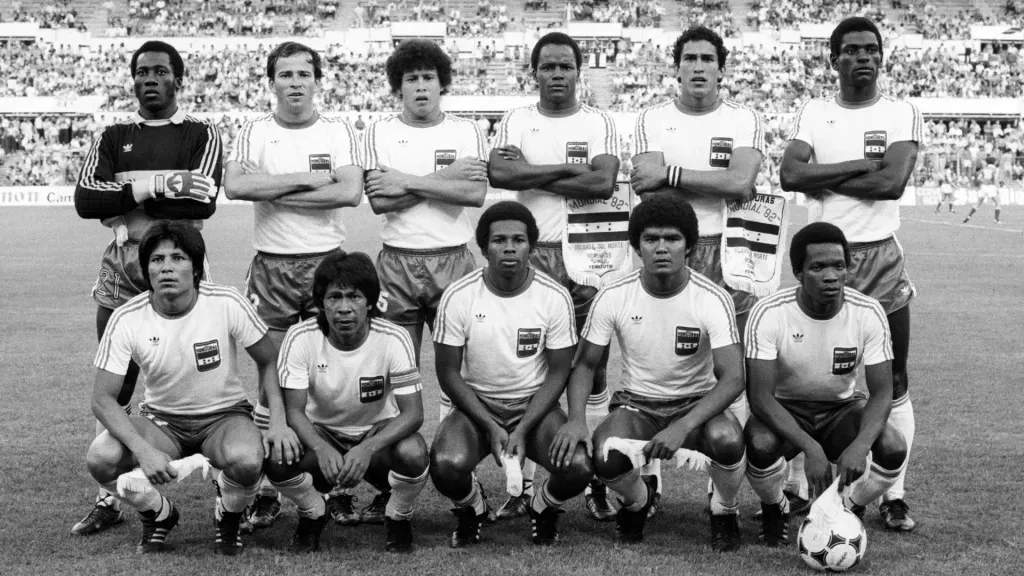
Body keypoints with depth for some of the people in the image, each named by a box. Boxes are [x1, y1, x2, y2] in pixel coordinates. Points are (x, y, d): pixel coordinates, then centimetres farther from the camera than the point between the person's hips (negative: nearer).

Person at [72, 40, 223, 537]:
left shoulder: (202, 135, 5)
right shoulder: (113, 137, 14)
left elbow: (203, 203, -11)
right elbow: (85, 199, -2)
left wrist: (127, 203, -10)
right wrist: (157, 186, -14)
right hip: (121, 268, 3)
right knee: (113, 384, 4)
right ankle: (108, 498, 12)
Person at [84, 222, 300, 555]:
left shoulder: (227, 303, -17)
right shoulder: (126, 320, -15)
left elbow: (269, 362, -3)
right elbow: (103, 399, -14)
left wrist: (279, 422, -17)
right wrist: (144, 450, -30)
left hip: (225, 415, -1)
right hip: (162, 421, 1)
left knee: (246, 461, -35)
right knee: (101, 459, -27)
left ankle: (229, 517, 4)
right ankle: (159, 514, 7)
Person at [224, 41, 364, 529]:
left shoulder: (338, 131, 4)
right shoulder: (255, 132, 5)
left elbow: (351, 192, -12)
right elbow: (234, 186, -13)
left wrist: (274, 192, -11)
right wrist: (307, 179, -13)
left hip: (328, 262, 0)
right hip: (272, 266, 0)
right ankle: (267, 489, 8)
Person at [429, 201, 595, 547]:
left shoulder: (555, 297, -10)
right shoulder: (458, 297, -11)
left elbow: (558, 373, -4)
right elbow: (448, 373, -6)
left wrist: (523, 430, -17)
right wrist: (491, 427, -16)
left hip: (535, 404, 1)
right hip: (475, 404, 0)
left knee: (579, 468, -27)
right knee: (446, 466, -31)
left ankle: (544, 507, 11)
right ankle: (471, 509, 8)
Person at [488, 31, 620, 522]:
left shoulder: (599, 124, 6)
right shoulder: (516, 121, 8)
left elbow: (603, 183, -10)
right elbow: (499, 173, -10)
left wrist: (531, 173, -8)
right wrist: (568, 170, -10)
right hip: (531, 255, 1)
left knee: (592, 366, 2)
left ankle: (596, 481, 9)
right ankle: (520, 483, 10)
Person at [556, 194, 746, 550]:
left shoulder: (713, 300, -17)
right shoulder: (613, 297, -11)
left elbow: (733, 378, -23)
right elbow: (585, 364, -1)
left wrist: (682, 427, -37)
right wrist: (576, 420, -20)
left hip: (697, 404, -1)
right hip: (636, 404, 1)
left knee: (727, 439, -36)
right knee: (604, 458, -32)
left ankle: (724, 510, 1)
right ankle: (637, 500, 9)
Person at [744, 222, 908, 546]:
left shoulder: (869, 313, -16)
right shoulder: (769, 313, -23)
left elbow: (881, 392, -16)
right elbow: (760, 395, -26)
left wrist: (859, 446, -37)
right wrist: (810, 448, -39)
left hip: (842, 408, 2)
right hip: (783, 410, -2)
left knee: (894, 449, -27)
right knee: (760, 445, -36)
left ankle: (846, 513, 6)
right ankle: (775, 510, 2)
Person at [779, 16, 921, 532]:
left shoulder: (902, 114, 3)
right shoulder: (812, 113, 8)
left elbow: (893, 182, -13)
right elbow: (790, 175, -10)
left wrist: (824, 177, -10)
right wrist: (862, 165, -13)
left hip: (881, 259, -1)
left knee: (892, 383, 2)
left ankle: (894, 495, 11)